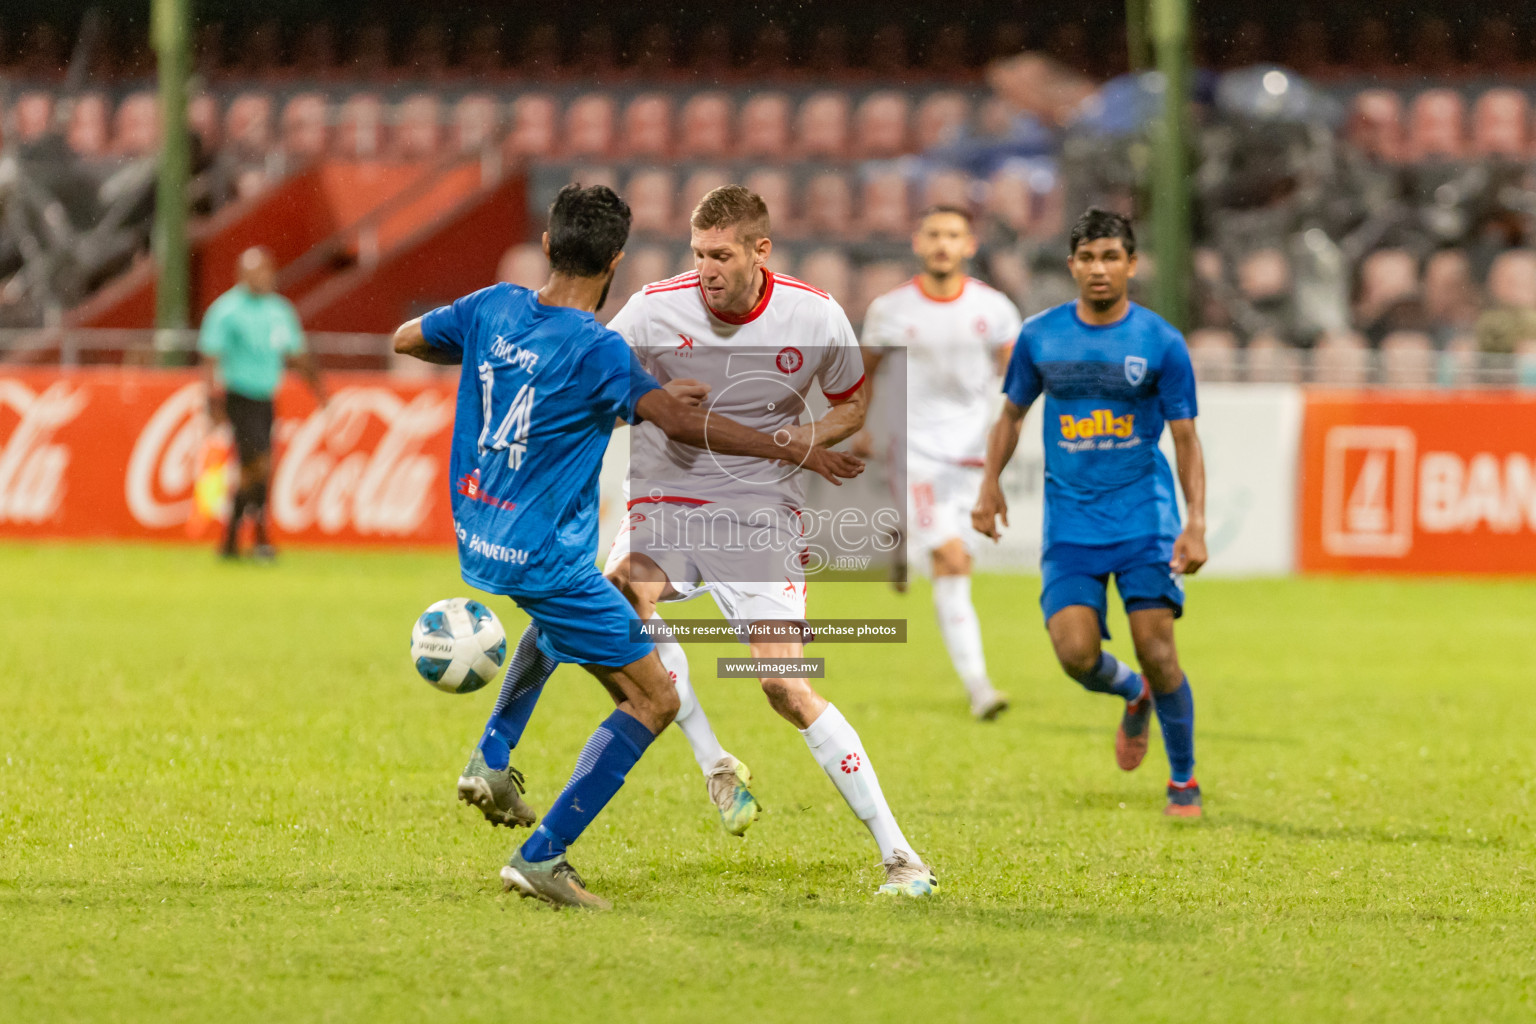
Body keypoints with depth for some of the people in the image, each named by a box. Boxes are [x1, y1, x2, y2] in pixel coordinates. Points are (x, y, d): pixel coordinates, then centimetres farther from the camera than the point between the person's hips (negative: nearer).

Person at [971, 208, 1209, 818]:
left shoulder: (1161, 343, -3)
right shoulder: (1039, 337, 4)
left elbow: (1186, 440, -1)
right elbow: (1012, 413, 18)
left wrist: (1196, 524, -11)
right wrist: (990, 485, 5)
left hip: (1145, 519, -2)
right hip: (1070, 522, 2)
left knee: (1156, 650, -9)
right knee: (1075, 652, -13)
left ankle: (1184, 781, 10)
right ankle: (1133, 696, 23)